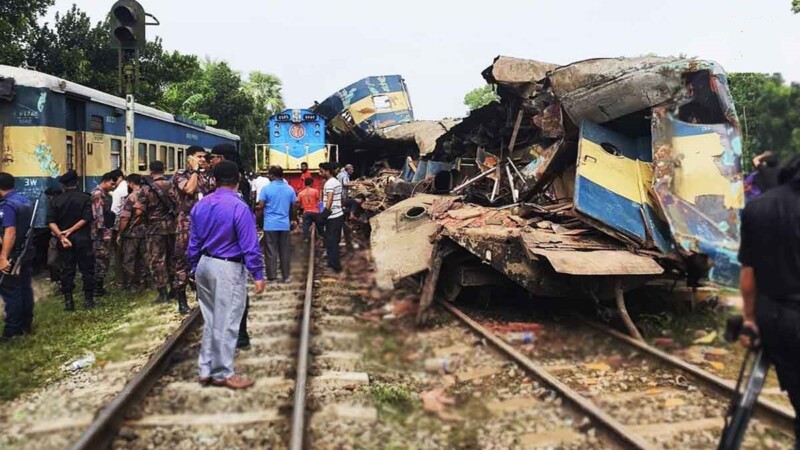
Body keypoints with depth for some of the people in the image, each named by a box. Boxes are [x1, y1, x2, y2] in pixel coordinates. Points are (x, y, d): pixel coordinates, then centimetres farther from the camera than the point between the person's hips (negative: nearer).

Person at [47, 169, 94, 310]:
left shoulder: (57, 200, 5)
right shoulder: (85, 198, -2)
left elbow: (51, 221, -5)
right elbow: (86, 219, -14)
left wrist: (61, 236, -11)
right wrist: (70, 230, -11)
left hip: (64, 240, 2)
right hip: (82, 239, -2)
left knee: (66, 270, 6)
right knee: (87, 269, 5)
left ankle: (68, 301, 8)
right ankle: (88, 300, 5)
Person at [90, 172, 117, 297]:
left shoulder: (106, 194, 18)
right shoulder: (97, 194, -13)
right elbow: (97, 215, -19)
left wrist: (108, 231, 19)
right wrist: (103, 231, -21)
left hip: (105, 232, 10)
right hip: (100, 233, -10)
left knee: (102, 259, 12)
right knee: (102, 259, -7)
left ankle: (98, 286, 19)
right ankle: (97, 288, -1)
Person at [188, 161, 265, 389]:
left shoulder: (201, 205, 6)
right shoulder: (239, 207, -17)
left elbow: (194, 241, 11)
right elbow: (250, 245, -17)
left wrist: (195, 268, 20)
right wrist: (257, 275, -12)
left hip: (204, 265, 7)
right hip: (228, 269, -7)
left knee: (210, 320, 18)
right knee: (226, 322, 4)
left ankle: (206, 369, 25)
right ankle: (222, 373, 14)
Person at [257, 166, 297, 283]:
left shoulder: (266, 189, -8)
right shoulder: (290, 189, 3)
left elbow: (261, 206, -10)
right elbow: (293, 206, 10)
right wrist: (292, 220, 23)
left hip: (270, 225, -3)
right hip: (285, 224, 3)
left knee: (271, 252, 3)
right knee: (285, 251, 9)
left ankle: (272, 277, 7)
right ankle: (286, 276, 15)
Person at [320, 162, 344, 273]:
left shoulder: (329, 183, -14)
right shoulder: (336, 182, 15)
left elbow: (329, 200, -24)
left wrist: (324, 214, -28)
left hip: (332, 217, -9)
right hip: (338, 215, 9)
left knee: (331, 242, -3)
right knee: (334, 241, 16)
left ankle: (334, 266, 0)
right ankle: (334, 264, 23)